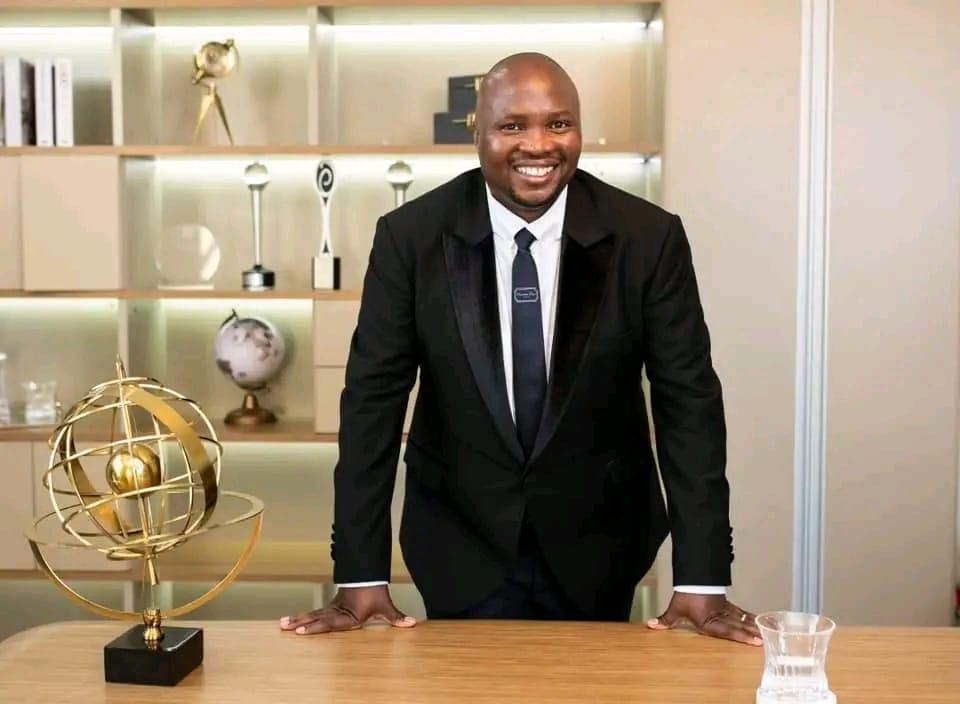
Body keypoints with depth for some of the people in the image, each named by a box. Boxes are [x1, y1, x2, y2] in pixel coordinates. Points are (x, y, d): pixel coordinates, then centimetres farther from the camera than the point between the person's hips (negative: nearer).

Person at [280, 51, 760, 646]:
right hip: (462, 542, 0)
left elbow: (689, 399, -11)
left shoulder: (648, 238, -12)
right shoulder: (411, 236, -12)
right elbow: (372, 398, -10)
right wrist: (361, 576, -13)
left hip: (595, 542, 1)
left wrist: (703, 580, -16)